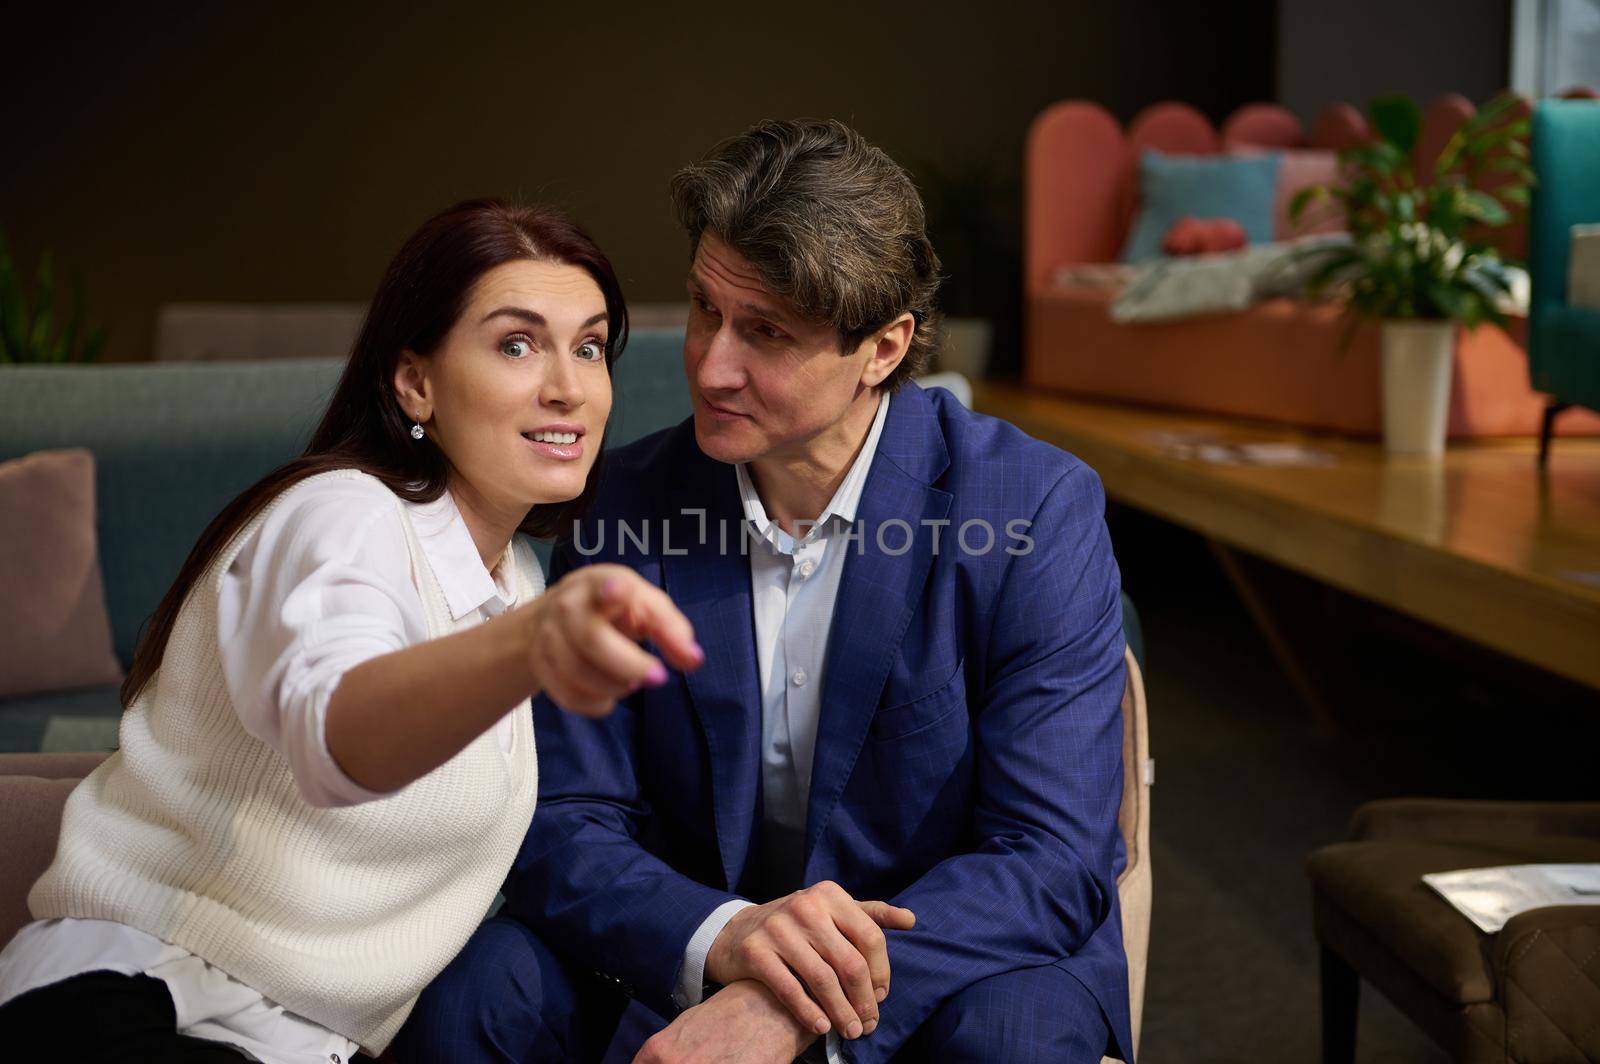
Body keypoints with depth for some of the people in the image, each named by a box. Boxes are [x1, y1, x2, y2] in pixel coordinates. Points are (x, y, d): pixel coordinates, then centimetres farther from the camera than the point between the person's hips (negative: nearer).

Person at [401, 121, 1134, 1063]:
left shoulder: (1038, 510, -15)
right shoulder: (626, 505, -6)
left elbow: (1055, 859, -19)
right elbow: (565, 827, -7)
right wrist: (720, 936, -31)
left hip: (960, 953, -1)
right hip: (688, 953, 2)